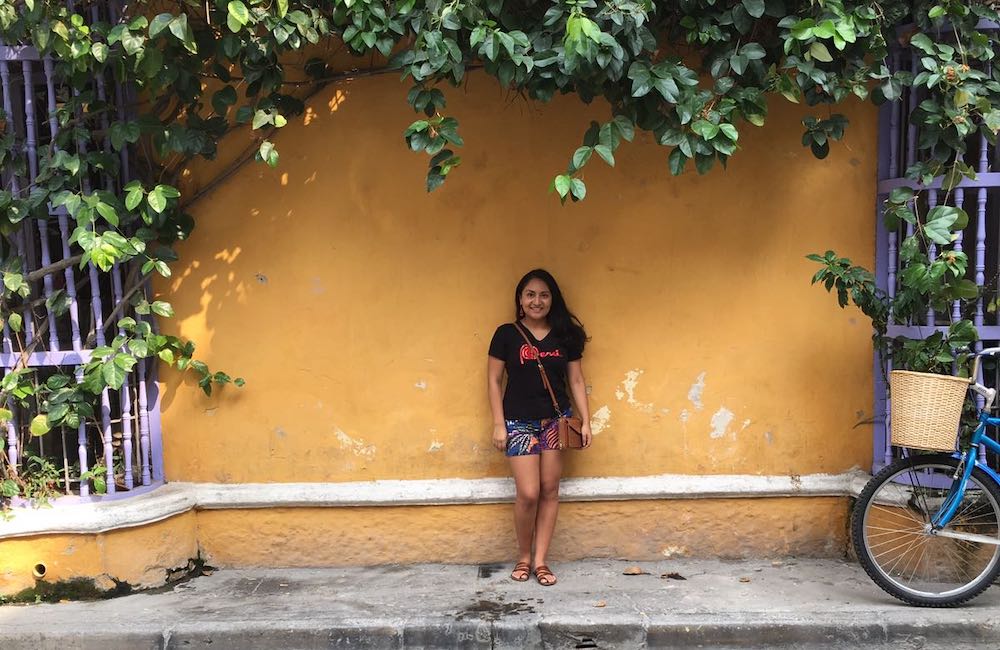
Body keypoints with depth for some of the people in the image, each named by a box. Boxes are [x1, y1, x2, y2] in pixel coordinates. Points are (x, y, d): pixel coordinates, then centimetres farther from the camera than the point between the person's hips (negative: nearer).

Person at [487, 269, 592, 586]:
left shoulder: (565, 335, 4)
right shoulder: (506, 334, -4)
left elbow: (576, 381, 7)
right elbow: (494, 381, -2)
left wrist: (585, 422, 2)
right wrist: (498, 425, -6)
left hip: (555, 422, 3)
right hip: (519, 424, -3)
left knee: (549, 491, 5)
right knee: (528, 494, -6)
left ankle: (540, 560, 17)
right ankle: (523, 556, 17)